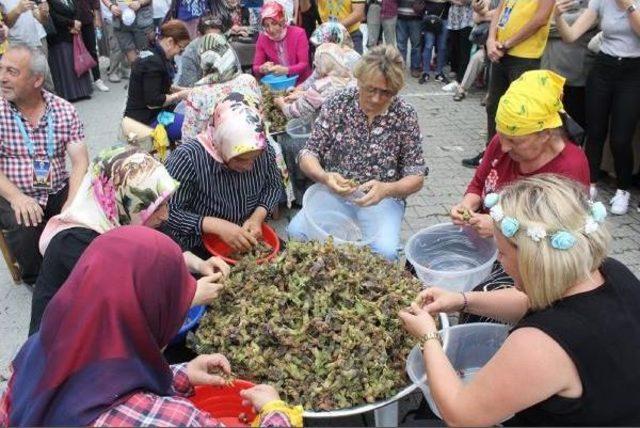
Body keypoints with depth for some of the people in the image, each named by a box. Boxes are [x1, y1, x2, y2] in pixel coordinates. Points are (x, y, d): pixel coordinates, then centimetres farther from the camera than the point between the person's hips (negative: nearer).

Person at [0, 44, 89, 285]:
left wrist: (72, 204, -22)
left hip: (58, 191, 2)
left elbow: (80, 162, -7)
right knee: (26, 227, -29)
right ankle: (36, 279, 3)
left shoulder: (64, 111, -2)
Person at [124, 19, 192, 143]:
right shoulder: (153, 63, -20)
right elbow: (153, 102, -23)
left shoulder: (152, 54, 10)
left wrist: (181, 90, 7)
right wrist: (180, 95, -12)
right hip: (145, 120, -10)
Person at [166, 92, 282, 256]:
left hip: (250, 240, 4)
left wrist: (258, 217, -15)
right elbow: (168, 212, -23)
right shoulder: (187, 158, -26)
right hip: (199, 250, -4)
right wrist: (217, 226, -33)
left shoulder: (264, 151, -13)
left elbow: (274, 186, 3)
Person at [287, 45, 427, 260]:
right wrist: (324, 176, -27)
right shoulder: (338, 103, -5)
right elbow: (308, 154, -3)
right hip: (334, 192, 1)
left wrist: (387, 189, -27)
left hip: (382, 199, -1)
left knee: (385, 251, -29)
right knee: (296, 232, -25)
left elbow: (416, 178, -5)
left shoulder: (405, 116, -7)